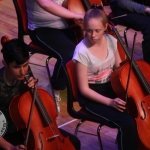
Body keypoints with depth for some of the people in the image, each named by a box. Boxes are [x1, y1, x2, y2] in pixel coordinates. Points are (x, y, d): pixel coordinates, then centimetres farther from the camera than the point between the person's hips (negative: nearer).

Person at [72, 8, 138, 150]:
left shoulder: (111, 41, -6)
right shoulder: (82, 51, -21)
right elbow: (84, 89, -16)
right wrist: (110, 102, -24)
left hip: (111, 88, 6)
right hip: (91, 96, -6)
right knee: (128, 123, -24)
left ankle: (123, 139, 8)